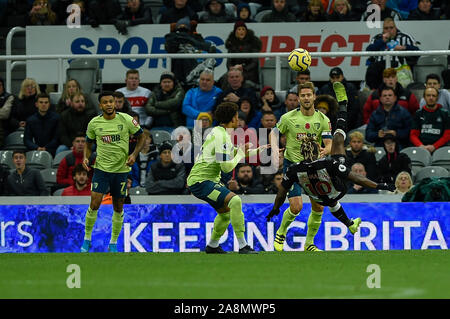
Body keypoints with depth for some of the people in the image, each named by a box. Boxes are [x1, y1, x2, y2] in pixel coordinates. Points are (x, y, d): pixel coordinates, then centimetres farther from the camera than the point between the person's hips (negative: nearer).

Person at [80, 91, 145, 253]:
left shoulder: (126, 120, -7)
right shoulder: (94, 123, -2)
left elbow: (141, 137, 5)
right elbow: (89, 143, 13)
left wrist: (134, 154, -10)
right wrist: (86, 157, -5)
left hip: (121, 169, 0)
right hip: (101, 168, 0)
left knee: (118, 207, 7)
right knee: (94, 204, -12)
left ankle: (113, 243, 20)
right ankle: (87, 239, 5)